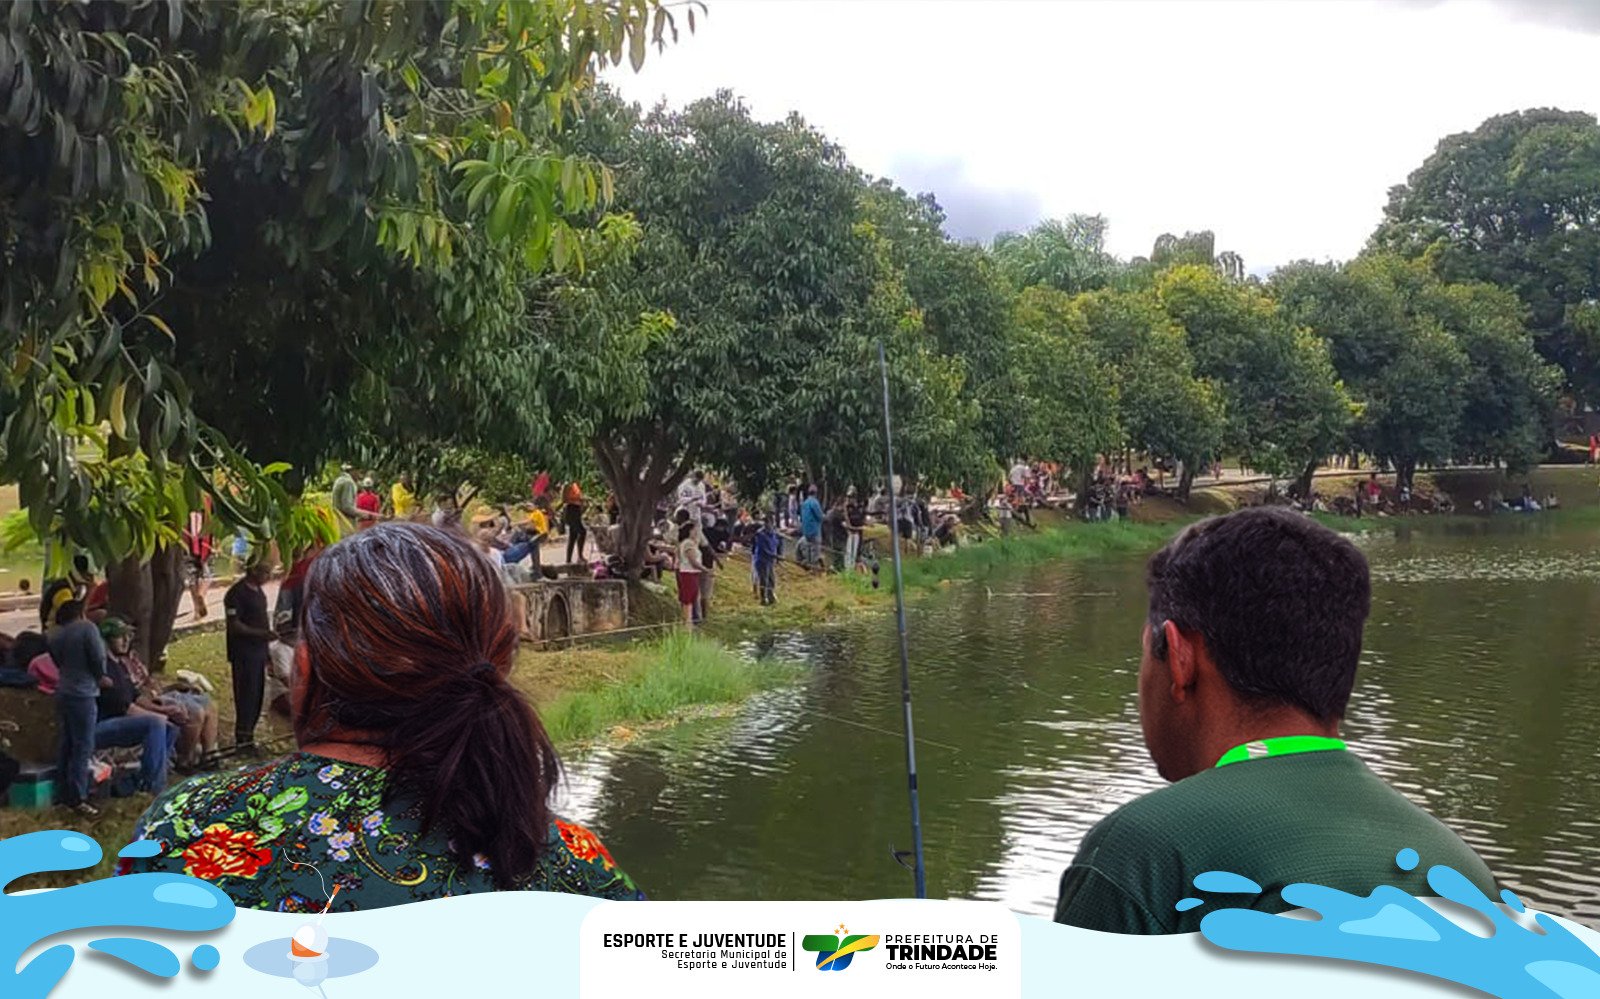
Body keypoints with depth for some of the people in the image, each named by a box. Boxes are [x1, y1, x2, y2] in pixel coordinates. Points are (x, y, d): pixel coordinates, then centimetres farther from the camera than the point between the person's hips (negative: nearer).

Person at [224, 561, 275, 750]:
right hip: (244, 653, -9)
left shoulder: (258, 590, 14)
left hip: (258, 651, 9)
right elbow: (234, 626, -19)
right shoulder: (237, 593, -15)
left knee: (257, 695, 11)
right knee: (247, 695, -6)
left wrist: (267, 650, 20)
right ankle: (243, 739, 1)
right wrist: (262, 633, -25)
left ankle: (247, 735, 20)